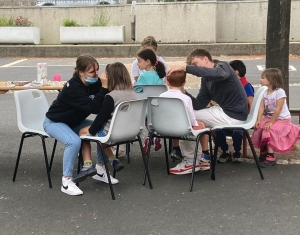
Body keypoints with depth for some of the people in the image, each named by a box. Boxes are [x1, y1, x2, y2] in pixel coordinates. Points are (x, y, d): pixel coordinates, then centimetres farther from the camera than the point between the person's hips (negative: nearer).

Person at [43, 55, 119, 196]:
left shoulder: (95, 83, -10)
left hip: (75, 121, 8)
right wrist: (104, 89, -43)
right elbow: (93, 107, -40)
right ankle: (66, 182, -21)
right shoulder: (73, 87, -31)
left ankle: (100, 170, 8)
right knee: (74, 141, -34)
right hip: (55, 122, -7)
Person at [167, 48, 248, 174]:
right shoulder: (206, 79, 12)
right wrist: (183, 92, -12)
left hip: (234, 115, -9)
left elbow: (213, 73, -37)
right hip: (225, 111, 9)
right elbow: (199, 105, 3)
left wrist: (185, 68, -38)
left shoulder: (223, 66, -10)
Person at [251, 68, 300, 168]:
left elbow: (278, 109, -22)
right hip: (269, 117, 7)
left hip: (282, 119, -7)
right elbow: (261, 107, -3)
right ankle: (264, 151, 7)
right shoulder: (265, 92, 2)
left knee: (269, 130, -26)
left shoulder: (279, 92, -20)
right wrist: (258, 120, -14)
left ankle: (271, 157, -19)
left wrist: (270, 122, -23)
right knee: (259, 128, -12)